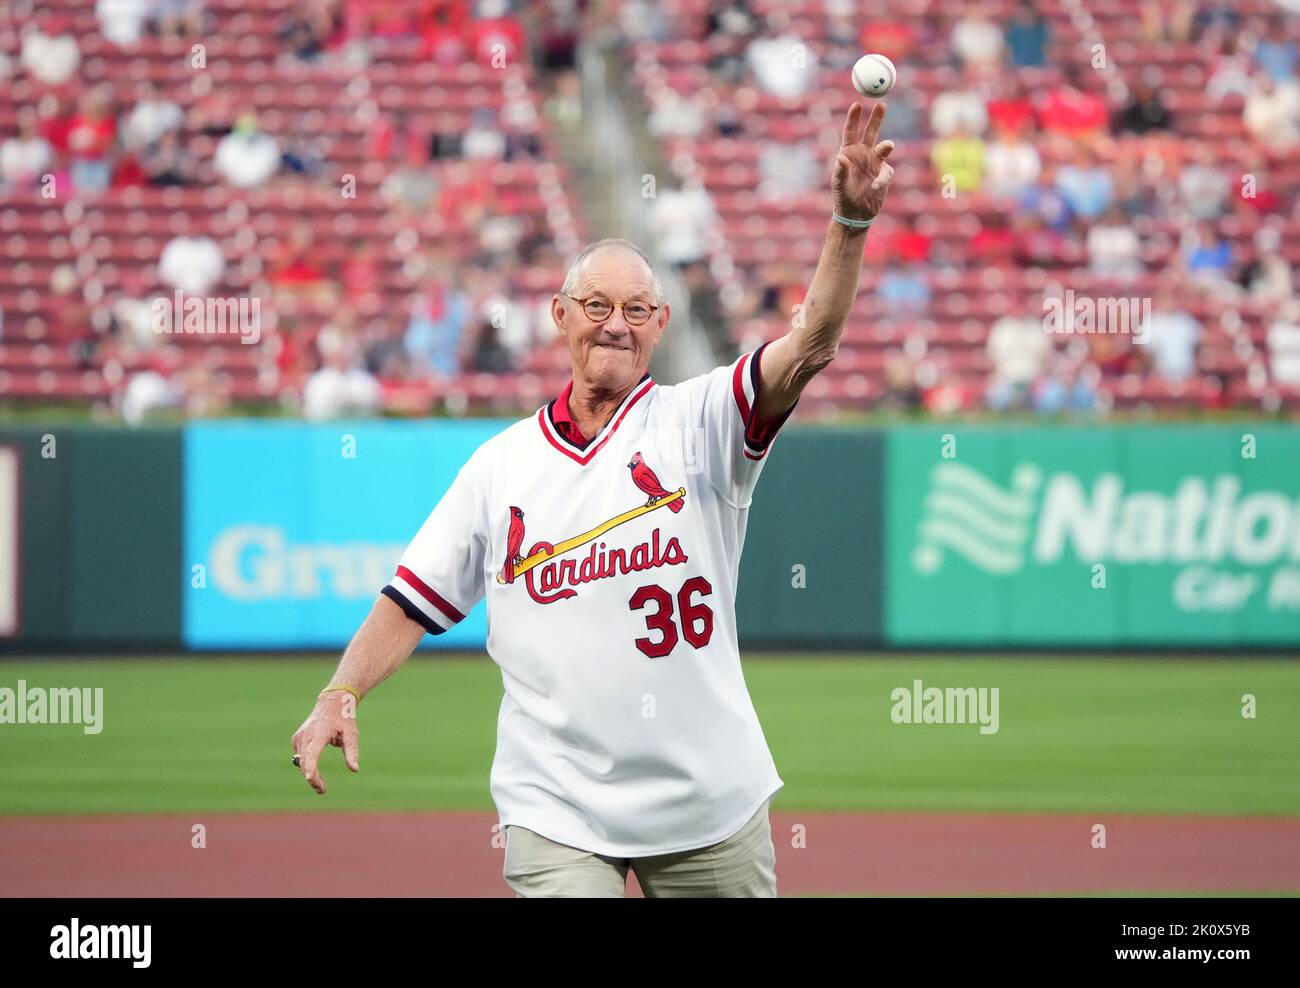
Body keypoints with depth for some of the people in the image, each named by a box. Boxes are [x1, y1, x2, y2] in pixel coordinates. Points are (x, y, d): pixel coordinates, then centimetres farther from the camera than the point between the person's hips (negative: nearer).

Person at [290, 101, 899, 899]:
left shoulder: (700, 423, 1)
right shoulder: (501, 464, 9)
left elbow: (810, 347, -15)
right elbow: (414, 602, 11)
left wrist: (851, 224, -31)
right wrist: (341, 695, -6)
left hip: (709, 804, -1)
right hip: (557, 813, 1)